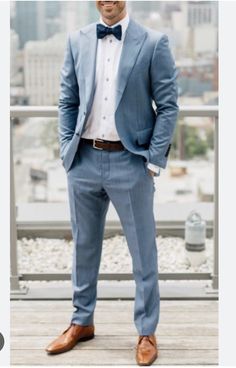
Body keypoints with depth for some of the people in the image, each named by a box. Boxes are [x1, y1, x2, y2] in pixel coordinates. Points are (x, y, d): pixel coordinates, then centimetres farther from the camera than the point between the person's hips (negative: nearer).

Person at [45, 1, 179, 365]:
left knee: (143, 252, 7)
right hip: (84, 160, 4)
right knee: (84, 246, 16)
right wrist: (68, 151, 2)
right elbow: (67, 101, 9)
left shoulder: (153, 42, -5)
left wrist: (154, 161, -9)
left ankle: (147, 332, 22)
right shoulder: (77, 40, 5)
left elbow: (168, 106, -5)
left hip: (130, 162, -3)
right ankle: (82, 322, 33)